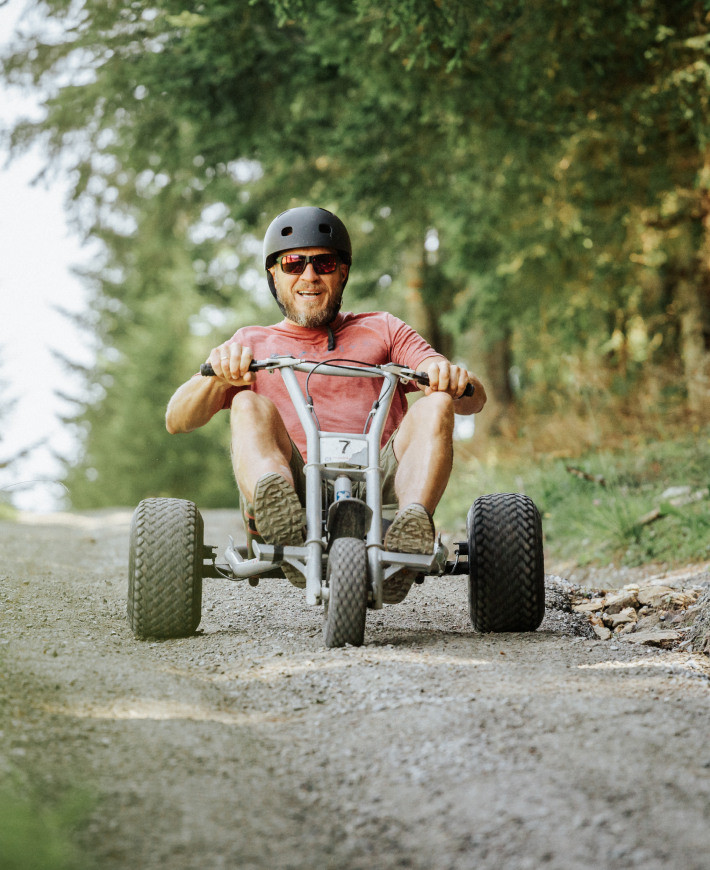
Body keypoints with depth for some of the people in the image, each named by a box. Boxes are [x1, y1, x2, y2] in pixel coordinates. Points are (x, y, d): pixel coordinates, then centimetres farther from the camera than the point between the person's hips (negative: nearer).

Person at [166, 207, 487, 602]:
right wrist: (217, 374, -12)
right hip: (296, 489, 0)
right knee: (249, 405, -25)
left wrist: (454, 379, -13)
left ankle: (413, 523, -48)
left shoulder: (382, 330, 26)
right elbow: (178, 419, 11)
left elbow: (474, 400, 13)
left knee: (434, 405, -22)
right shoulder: (252, 344, 26)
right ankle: (280, 517, -55)